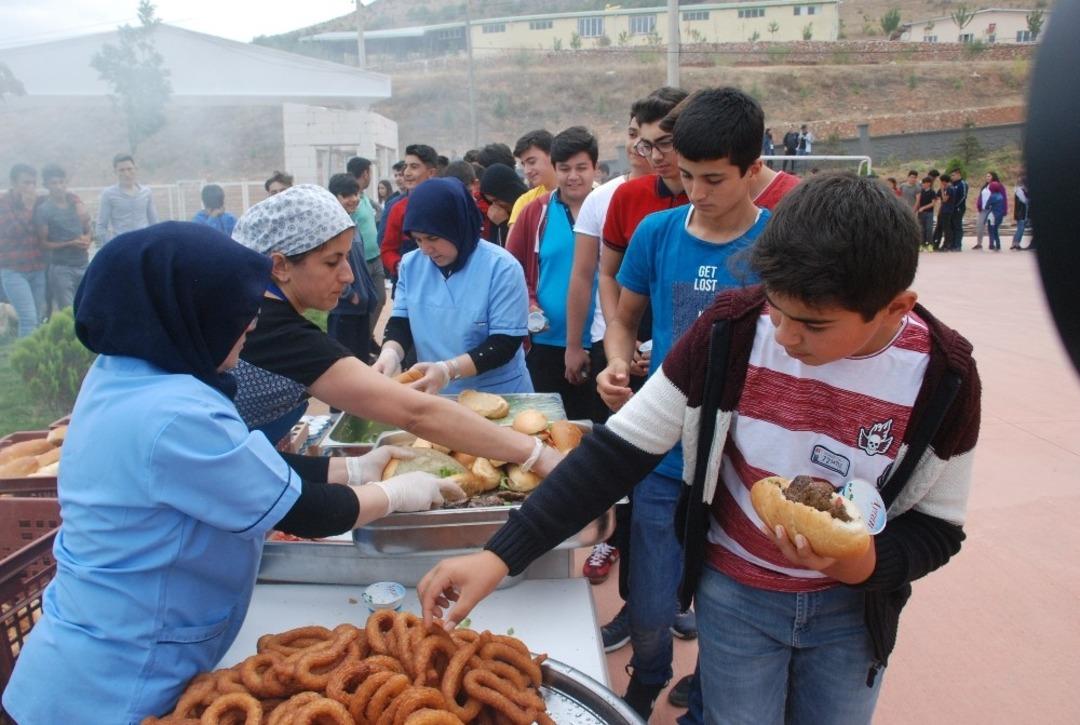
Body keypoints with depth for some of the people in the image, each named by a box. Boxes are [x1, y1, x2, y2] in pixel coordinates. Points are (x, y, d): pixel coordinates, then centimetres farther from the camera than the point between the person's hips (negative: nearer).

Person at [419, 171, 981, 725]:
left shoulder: (943, 375, -18)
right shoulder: (733, 331, -22)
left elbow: (938, 528, -6)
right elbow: (617, 449, -20)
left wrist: (864, 563, -29)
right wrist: (498, 555, -26)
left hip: (852, 609, 2)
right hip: (735, 594, -1)